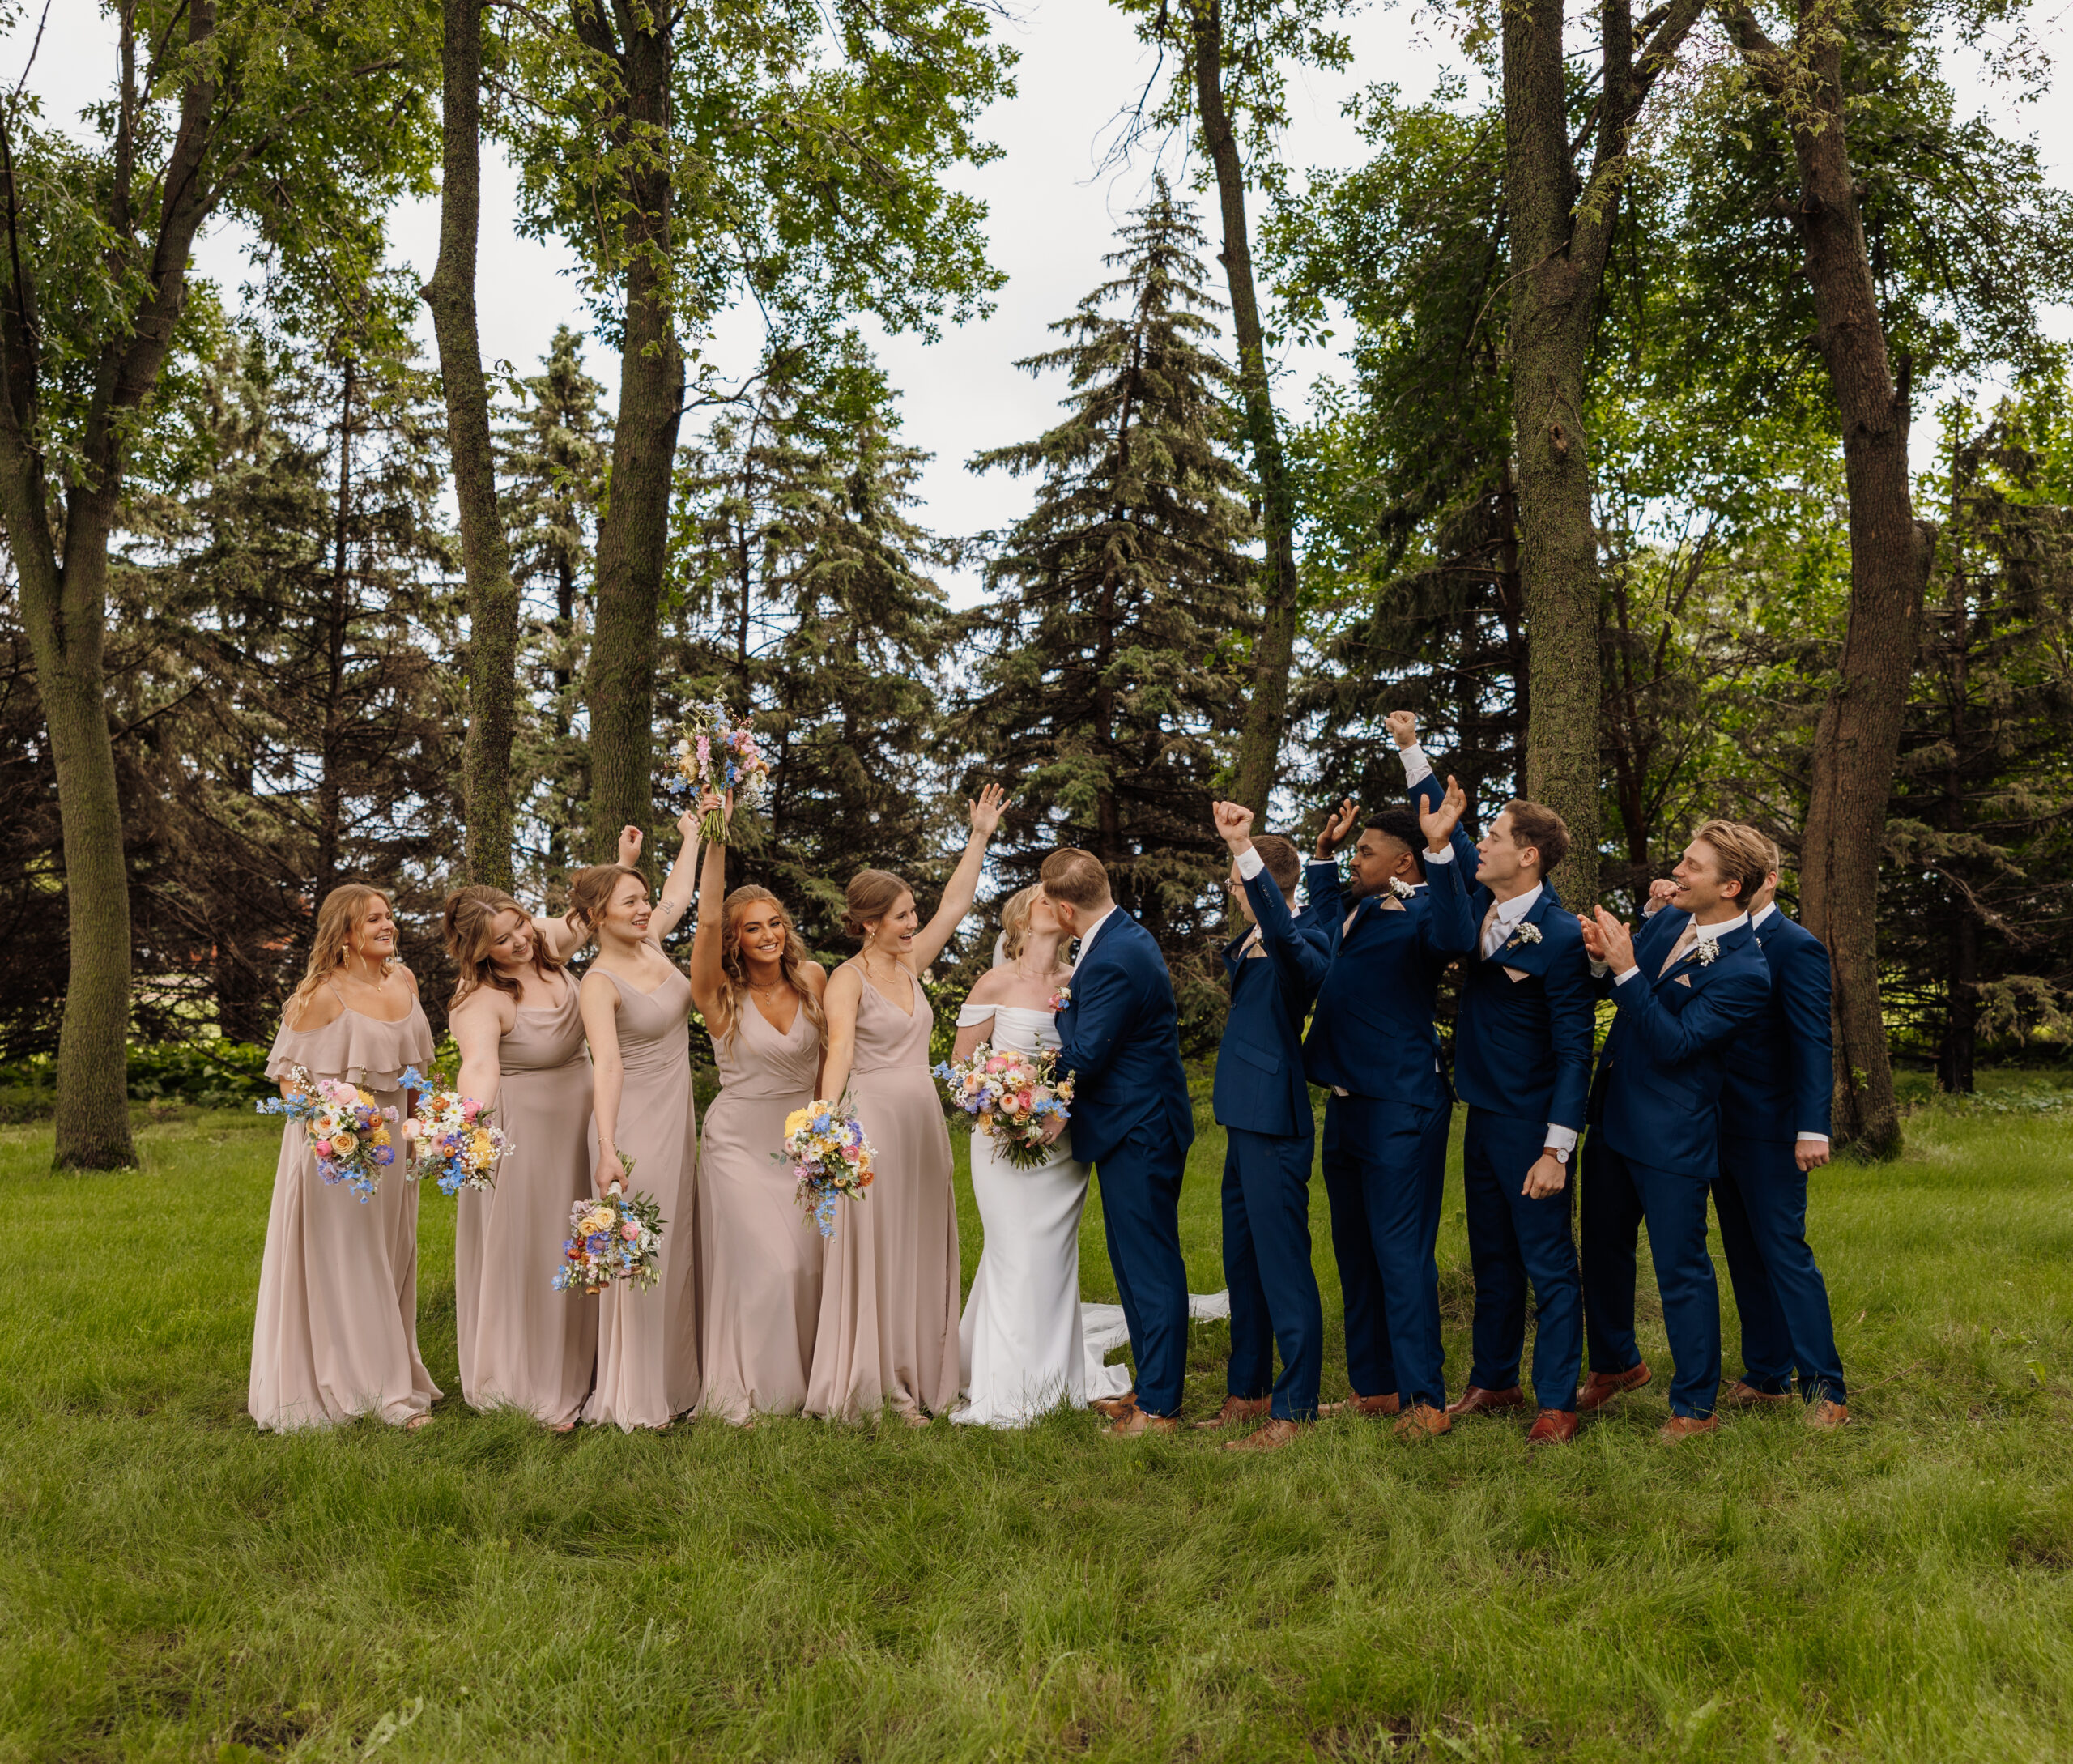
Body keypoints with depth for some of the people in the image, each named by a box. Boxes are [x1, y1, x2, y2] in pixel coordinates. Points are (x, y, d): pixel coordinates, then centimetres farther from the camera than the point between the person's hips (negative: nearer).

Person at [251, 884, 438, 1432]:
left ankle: (393, 1375, 27)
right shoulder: (323, 995, -16)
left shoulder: (403, 980, 5)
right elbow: (290, 1076, -12)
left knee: (390, 1259, 15)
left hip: (392, 1135, 7)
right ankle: (380, 1389, 6)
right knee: (344, 1262, 0)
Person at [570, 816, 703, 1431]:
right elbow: (607, 1065, -28)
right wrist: (606, 1148, -35)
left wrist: (693, 834, 30)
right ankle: (635, 1397, 8)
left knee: (676, 1249, 13)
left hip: (678, 1120, 8)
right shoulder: (599, 983, -16)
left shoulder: (650, 944, 4)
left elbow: (680, 893, 23)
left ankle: (673, 1378, 24)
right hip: (634, 1125, -8)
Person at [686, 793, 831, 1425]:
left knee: (806, 1264, 6)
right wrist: (715, 840, -38)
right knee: (766, 1265, -7)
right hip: (739, 1142, -3)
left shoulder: (812, 978, -2)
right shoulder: (721, 994, -13)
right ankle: (745, 1390, 9)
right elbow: (708, 918, -29)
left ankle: (801, 1381, 24)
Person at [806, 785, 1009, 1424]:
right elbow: (839, 1049, -21)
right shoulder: (848, 979, -8)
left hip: (922, 1122, 7)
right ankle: (875, 1383, 7)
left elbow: (955, 905, 13)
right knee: (873, 1248, -1)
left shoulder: (910, 964, 10)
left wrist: (979, 837, 12)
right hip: (872, 1123, -7)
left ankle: (917, 1375, 18)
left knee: (921, 1248, 10)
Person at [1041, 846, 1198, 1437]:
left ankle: (1159, 1406, 8)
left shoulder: (1112, 961, -24)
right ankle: (1153, 1384, 29)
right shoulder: (1127, 935, 10)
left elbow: (1084, 1058, -20)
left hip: (1138, 1131, -11)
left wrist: (1063, 1008, -5)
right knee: (1135, 1262, 18)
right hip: (1140, 1125, 11)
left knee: (1150, 1267, -2)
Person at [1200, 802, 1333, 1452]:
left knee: (1283, 1267, -3)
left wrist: (1244, 847, -46)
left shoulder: (1300, 947, -16)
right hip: (1246, 1123, 10)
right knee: (1243, 1265, 17)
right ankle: (1246, 1394, 29)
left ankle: (1294, 1411, 6)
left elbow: (1282, 930, -37)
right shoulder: (1245, 947, 14)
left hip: (1275, 1126, -10)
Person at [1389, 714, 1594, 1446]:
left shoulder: (1561, 937, -19)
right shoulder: (1482, 900, 2)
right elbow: (1444, 832, 18)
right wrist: (1411, 751, 14)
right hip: (1482, 1113, 8)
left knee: (1548, 1265, 1)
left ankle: (1555, 1404, 9)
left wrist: (1556, 1148, -21)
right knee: (1491, 1259, 18)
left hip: (1531, 1123, -8)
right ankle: (1493, 1382, 30)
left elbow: (1575, 1049, -18)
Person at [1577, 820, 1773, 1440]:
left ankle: (1695, 1405, 18)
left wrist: (1626, 969, -29)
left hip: (1672, 1135, -8)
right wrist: (1603, 957, -9)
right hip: (1613, 1114, 8)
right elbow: (1617, 987, 14)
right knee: (1603, 1248, 20)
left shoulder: (1744, 973, -19)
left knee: (1681, 1269, 2)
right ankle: (1616, 1364, 40)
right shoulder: (1668, 920, 3)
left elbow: (1672, 1043, -24)